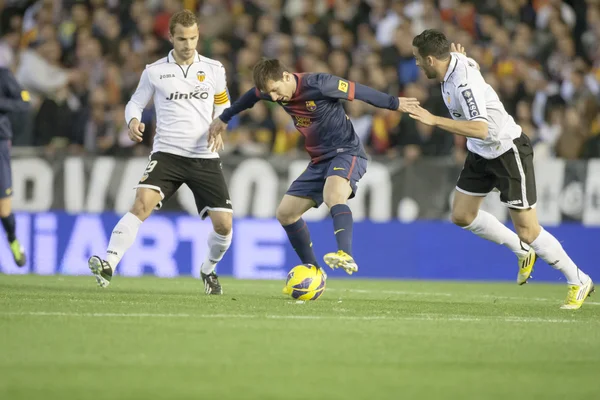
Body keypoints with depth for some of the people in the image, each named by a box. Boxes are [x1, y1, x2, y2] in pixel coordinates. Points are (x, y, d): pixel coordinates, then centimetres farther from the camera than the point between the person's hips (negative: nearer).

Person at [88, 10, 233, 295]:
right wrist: (133, 120, -11)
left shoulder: (213, 69, 7)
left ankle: (208, 271, 27)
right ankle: (108, 265, -31)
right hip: (167, 152, -2)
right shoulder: (154, 72, 4)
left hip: (205, 157, 2)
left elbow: (223, 107, 17)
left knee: (223, 223, -3)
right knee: (143, 202, -27)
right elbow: (135, 103, 12)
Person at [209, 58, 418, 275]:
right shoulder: (275, 90, -1)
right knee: (285, 213, 7)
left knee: (333, 196, -38)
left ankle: (346, 256, -55)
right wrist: (224, 119, 35)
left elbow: (358, 91, -15)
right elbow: (252, 96, 21)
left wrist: (394, 103, -6)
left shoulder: (319, 85, -23)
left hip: (347, 153, -8)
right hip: (320, 160, 9)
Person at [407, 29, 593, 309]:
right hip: (482, 153, 10)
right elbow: (473, 64, 21)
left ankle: (579, 282, 9)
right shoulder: (456, 61, -4)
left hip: (508, 151, -10)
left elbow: (480, 129, -43)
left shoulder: (464, 83, -31)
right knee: (462, 215, 11)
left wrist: (434, 120, -44)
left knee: (527, 231, -7)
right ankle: (523, 252, 27)